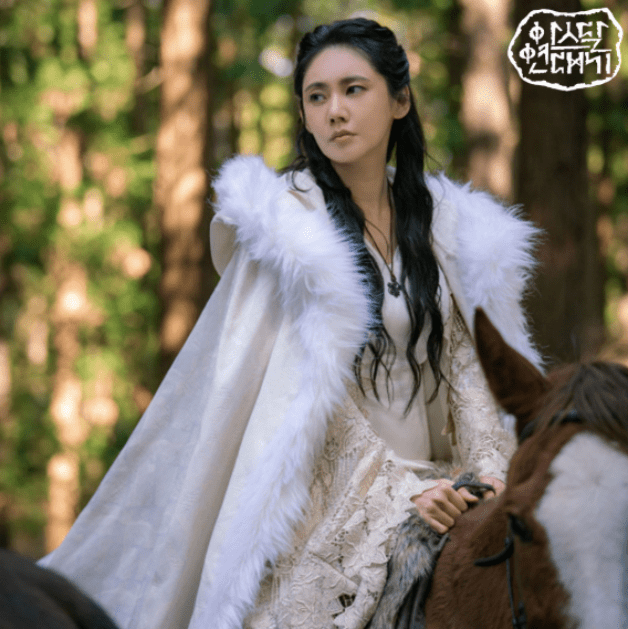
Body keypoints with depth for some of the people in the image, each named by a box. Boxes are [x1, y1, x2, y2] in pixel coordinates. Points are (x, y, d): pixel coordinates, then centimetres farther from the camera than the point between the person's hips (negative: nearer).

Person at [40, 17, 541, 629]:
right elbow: (317, 390, -9)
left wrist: (493, 475, -7)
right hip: (327, 506, -4)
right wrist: (401, 488, -17)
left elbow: (466, 364, 8)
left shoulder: (448, 225, 10)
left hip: (434, 506, 4)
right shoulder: (288, 222, -4)